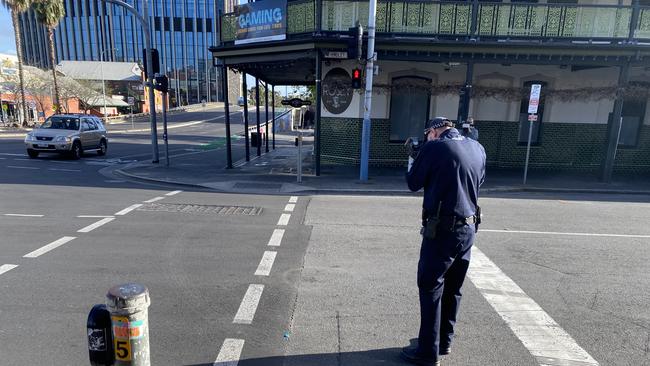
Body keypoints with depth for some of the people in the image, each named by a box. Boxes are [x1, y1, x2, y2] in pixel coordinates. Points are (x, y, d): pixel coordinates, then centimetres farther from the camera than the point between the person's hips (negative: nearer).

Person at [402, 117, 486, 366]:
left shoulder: (433, 147, -11)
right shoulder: (478, 148, 8)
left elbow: (413, 184, -2)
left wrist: (413, 159, 13)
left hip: (443, 229, -7)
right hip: (468, 228, 7)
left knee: (430, 288, 3)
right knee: (452, 287, 18)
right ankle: (444, 341, 32)